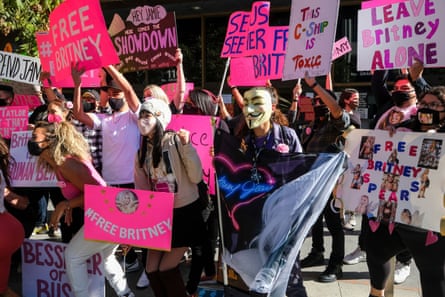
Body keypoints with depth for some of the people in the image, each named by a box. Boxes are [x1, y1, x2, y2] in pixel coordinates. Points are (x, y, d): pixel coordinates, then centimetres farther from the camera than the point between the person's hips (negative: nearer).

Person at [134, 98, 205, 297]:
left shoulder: (176, 141, -12)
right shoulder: (142, 151, 6)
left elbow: (196, 177, -17)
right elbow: (141, 189, 8)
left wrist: (186, 146, -24)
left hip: (185, 213, -6)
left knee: (166, 269, -6)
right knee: (152, 270, 4)